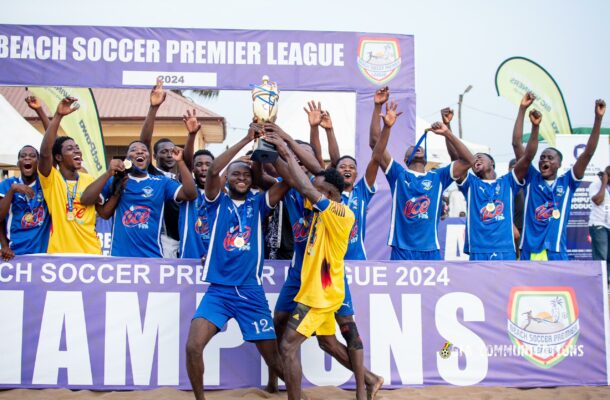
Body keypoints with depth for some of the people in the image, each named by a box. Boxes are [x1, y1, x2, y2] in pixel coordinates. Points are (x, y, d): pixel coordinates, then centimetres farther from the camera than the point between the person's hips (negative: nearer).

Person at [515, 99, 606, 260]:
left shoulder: (567, 182, 8)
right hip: (529, 251, 0)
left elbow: (588, 152, 1)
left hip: (556, 252, 0)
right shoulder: (531, 179, 8)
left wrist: (598, 118, -6)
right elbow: (517, 144, 3)